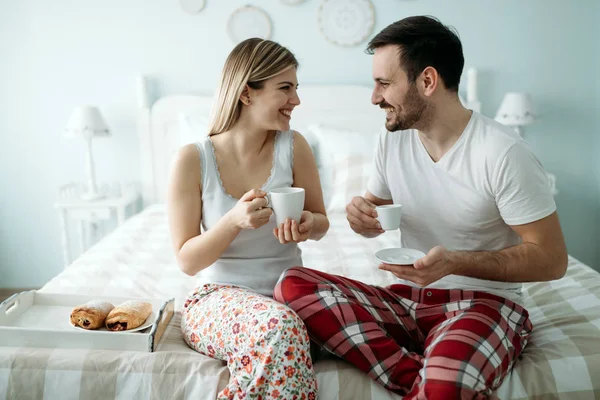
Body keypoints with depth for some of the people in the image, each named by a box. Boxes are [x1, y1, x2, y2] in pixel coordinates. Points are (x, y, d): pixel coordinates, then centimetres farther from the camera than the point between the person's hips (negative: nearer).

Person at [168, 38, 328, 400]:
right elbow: (187, 261, -7)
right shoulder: (193, 159, -10)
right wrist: (234, 221, -25)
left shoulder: (293, 146, -5)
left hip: (288, 293, 2)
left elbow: (321, 222, 8)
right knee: (279, 328, -34)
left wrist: (307, 224, -17)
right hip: (220, 296, -2)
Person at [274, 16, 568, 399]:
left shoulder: (502, 152, -16)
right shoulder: (392, 140, 2)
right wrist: (362, 215, -9)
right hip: (407, 298, 6)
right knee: (294, 284, -18)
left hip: (483, 302, -6)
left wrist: (455, 262, -25)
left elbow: (552, 259, -12)